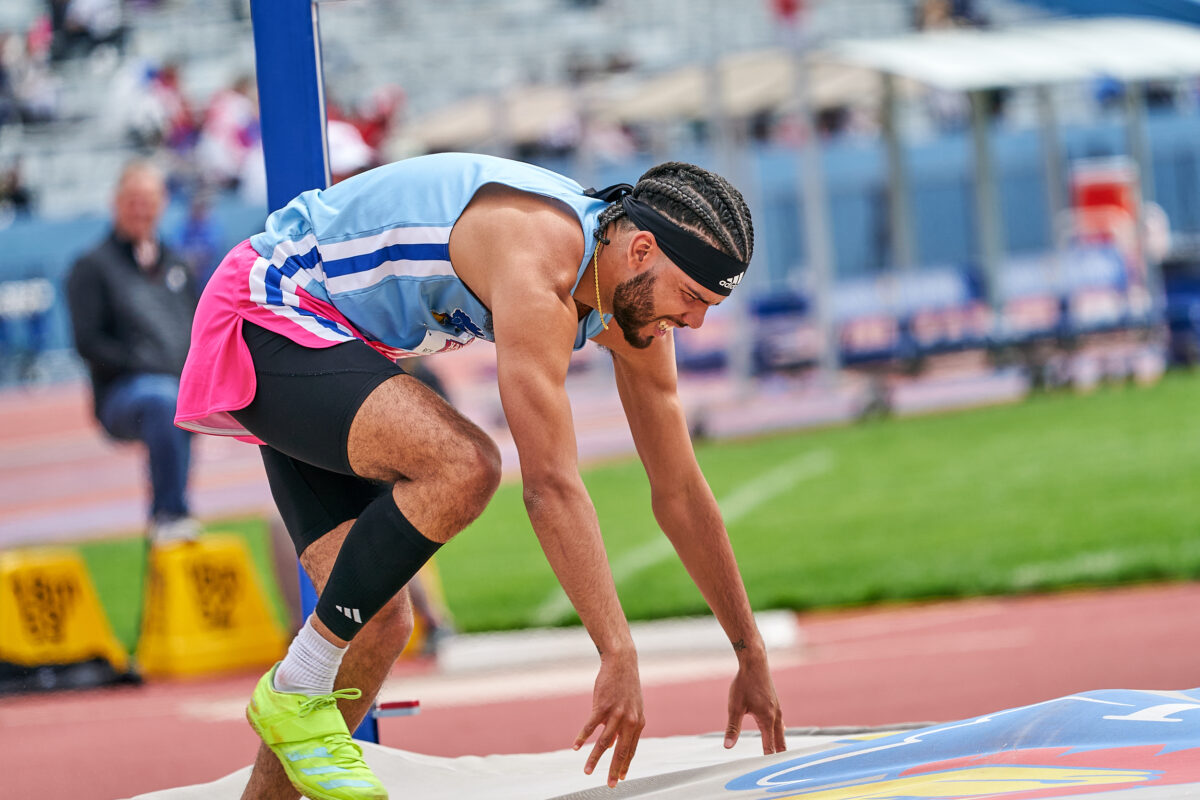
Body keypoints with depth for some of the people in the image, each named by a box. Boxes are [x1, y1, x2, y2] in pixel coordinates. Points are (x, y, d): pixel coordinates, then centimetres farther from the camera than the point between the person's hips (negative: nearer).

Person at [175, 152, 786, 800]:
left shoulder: (633, 292, -1)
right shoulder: (539, 265, -31)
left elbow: (679, 491, 8)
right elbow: (550, 486, -35)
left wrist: (751, 656, 10)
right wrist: (618, 657, -37)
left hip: (337, 344, 10)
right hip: (264, 318, -10)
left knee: (377, 622, 1)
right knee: (464, 466, -30)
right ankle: (295, 690, -18)